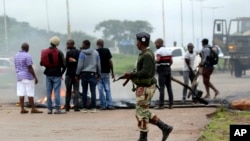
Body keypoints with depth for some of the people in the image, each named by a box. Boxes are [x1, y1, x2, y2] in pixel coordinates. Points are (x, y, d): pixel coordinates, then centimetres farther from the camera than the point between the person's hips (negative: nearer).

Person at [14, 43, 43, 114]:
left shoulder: (16, 55, 9)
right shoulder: (27, 56, -15)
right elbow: (30, 68, -17)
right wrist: (35, 77, -13)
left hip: (19, 77, 7)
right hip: (28, 77, -7)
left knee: (21, 93, 5)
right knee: (30, 94, -3)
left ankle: (22, 109, 4)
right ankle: (33, 109, 0)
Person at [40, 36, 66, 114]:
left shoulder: (44, 52, 2)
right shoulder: (59, 53, -11)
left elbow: (41, 63, 4)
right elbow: (63, 65, -12)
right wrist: (61, 73, 5)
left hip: (48, 74, 4)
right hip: (57, 74, -4)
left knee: (49, 92, 9)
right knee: (57, 92, -3)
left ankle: (49, 109, 9)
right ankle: (58, 109, -4)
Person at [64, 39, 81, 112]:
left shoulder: (69, 52, -10)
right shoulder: (79, 52, 5)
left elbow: (67, 63, -13)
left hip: (69, 73, -4)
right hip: (77, 73, 4)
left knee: (68, 90, 6)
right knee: (76, 90, 3)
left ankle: (67, 106, 8)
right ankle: (76, 106, -5)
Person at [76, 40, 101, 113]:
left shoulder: (82, 53, -6)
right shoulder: (95, 53, 5)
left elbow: (80, 65, -6)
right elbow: (98, 64, 8)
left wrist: (77, 74, 1)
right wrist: (98, 74, 16)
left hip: (84, 74, -1)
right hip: (93, 73, 2)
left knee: (84, 91, 4)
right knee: (93, 91, -1)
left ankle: (84, 108, 4)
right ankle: (93, 108, -5)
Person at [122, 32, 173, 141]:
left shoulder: (147, 55, -19)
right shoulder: (145, 54, 13)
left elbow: (145, 73, -28)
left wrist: (131, 74, -19)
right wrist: (131, 75, 10)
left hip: (145, 88, -10)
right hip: (143, 87, 10)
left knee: (141, 113, -1)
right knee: (145, 112, 15)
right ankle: (165, 128, 14)